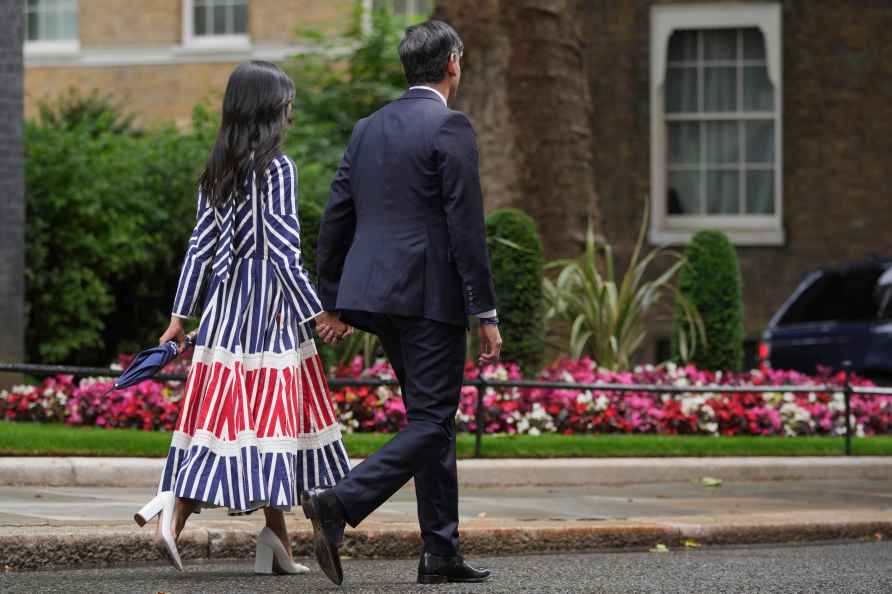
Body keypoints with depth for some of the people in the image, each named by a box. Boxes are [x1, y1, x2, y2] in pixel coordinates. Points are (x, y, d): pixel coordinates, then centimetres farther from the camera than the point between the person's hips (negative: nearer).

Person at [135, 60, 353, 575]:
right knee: (272, 411, -3)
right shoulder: (276, 168, -10)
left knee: (219, 410, 7)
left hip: (225, 303, 7)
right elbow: (284, 249, -13)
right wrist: (319, 312, -8)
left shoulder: (216, 170, 10)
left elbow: (201, 247, 11)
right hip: (269, 302, -7)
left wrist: (181, 315, 13)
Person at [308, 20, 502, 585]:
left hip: (377, 292, 8)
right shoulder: (450, 126, -9)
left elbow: (335, 220, 15)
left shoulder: (369, 129, 13)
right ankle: (340, 503, -22)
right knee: (430, 424, -5)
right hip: (432, 294, -8)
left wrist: (332, 301, 22)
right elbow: (466, 226, -13)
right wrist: (486, 314, -11)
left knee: (434, 420, 15)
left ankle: (441, 553, 15)